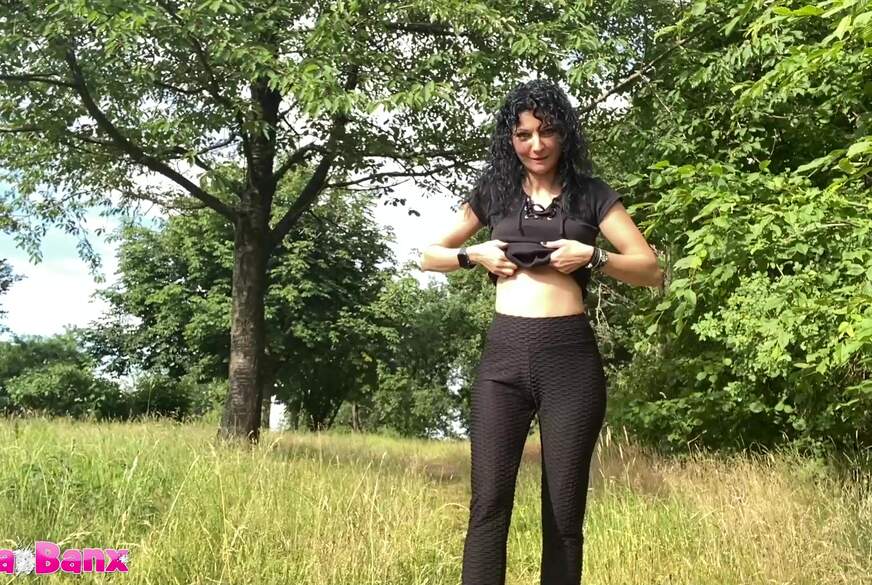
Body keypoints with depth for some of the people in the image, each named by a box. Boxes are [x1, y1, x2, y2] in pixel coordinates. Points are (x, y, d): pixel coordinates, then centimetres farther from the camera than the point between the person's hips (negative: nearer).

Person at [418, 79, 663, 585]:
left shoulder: (592, 195, 9)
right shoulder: (493, 191, 14)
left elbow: (651, 271, 7)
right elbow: (428, 256, 21)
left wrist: (592, 256, -8)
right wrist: (473, 255, 2)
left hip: (571, 356, -1)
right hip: (504, 354, 1)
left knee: (564, 510, 3)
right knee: (488, 503, -7)